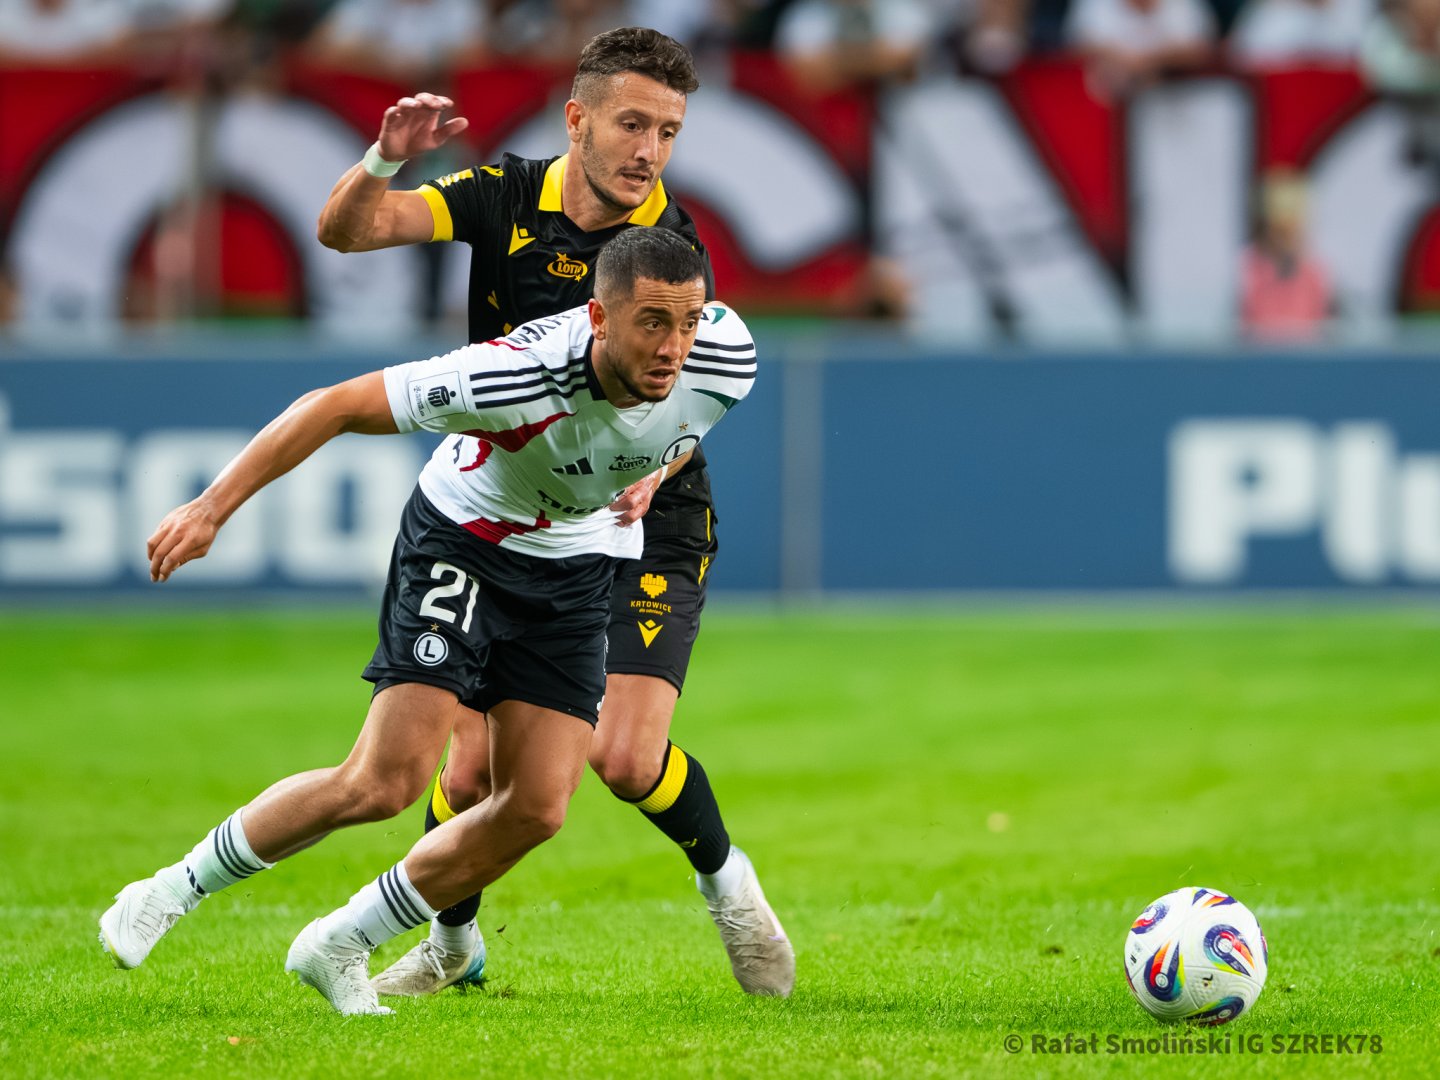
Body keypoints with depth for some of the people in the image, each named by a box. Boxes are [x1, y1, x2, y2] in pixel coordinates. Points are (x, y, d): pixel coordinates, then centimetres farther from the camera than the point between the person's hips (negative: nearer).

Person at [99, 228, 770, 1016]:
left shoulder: (726, 357, -24)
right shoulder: (520, 375, -36)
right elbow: (335, 406, -29)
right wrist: (213, 507, -30)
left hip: (579, 562, 5)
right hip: (462, 538, -5)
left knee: (536, 810, -7)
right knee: (387, 781, -17)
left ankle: (338, 948, 13)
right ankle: (171, 893, 3)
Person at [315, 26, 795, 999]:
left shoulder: (675, 251, -15)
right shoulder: (507, 199, -7)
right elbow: (346, 229, -14)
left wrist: (648, 468, -47)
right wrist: (386, 163, -35)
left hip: (645, 531, -2)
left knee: (625, 755, -19)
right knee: (474, 771, -4)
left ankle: (725, 879, 12)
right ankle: (452, 942, 25)